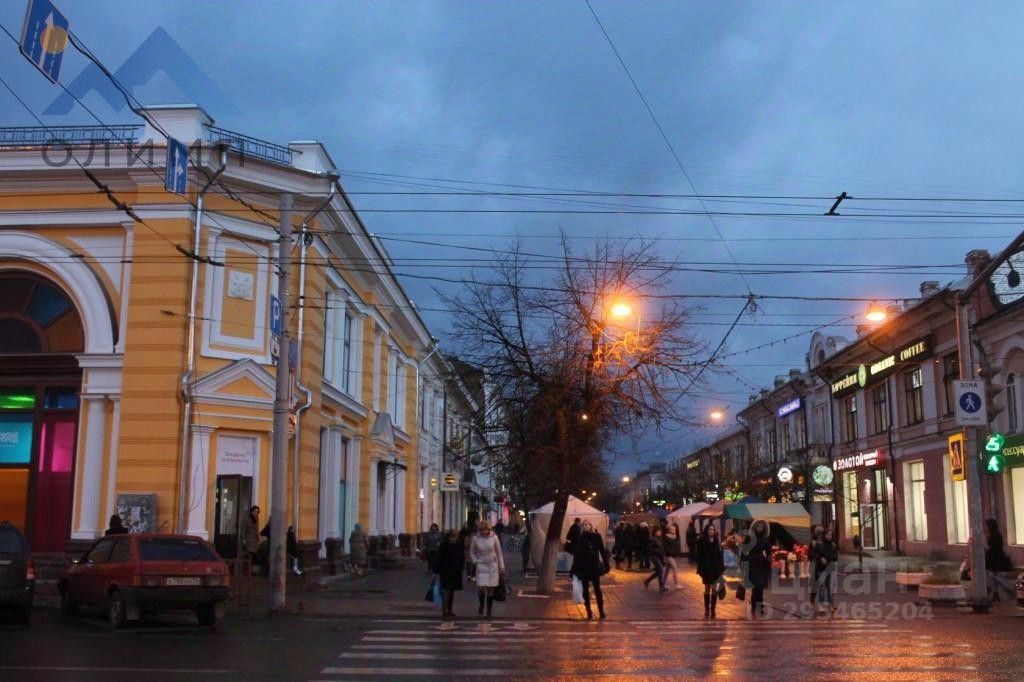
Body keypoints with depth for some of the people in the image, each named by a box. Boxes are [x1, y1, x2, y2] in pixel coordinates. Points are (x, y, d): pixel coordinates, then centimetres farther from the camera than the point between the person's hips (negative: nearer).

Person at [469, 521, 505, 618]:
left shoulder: (494, 538, -6)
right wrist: (476, 562, -6)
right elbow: (471, 553, 7)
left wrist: (502, 567, 3)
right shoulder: (476, 538, -6)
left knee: (491, 590, 3)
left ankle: (489, 612, 15)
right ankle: (481, 605, 20)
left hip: (493, 566, 1)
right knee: (480, 588, -11)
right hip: (481, 566, -1)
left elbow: (499, 553, 3)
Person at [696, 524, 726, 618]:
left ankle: (713, 610, 7)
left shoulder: (717, 541, 1)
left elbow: (721, 555, 3)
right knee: (707, 589, 7)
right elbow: (699, 556, -8)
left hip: (716, 568, 2)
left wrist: (722, 568, -1)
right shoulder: (701, 542, -8)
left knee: (714, 589, 1)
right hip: (706, 569, -2)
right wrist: (700, 569, -12)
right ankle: (707, 610, 15)